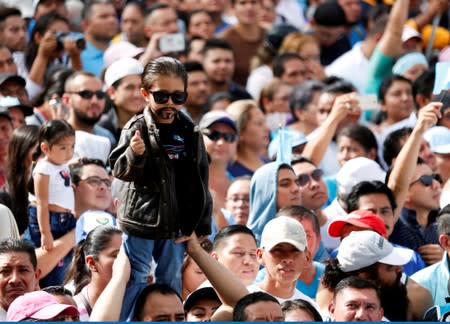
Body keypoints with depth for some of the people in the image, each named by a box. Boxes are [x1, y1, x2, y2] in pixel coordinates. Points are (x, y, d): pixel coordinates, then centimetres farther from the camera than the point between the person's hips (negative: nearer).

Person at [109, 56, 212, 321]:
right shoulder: (137, 129, -7)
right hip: (141, 219, -4)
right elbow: (119, 170, -12)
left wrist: (202, 225, 8)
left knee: (172, 279, 12)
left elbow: (200, 182, 9)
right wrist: (134, 155, -33)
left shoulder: (190, 133, 4)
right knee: (135, 279, -1)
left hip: (176, 222, 4)